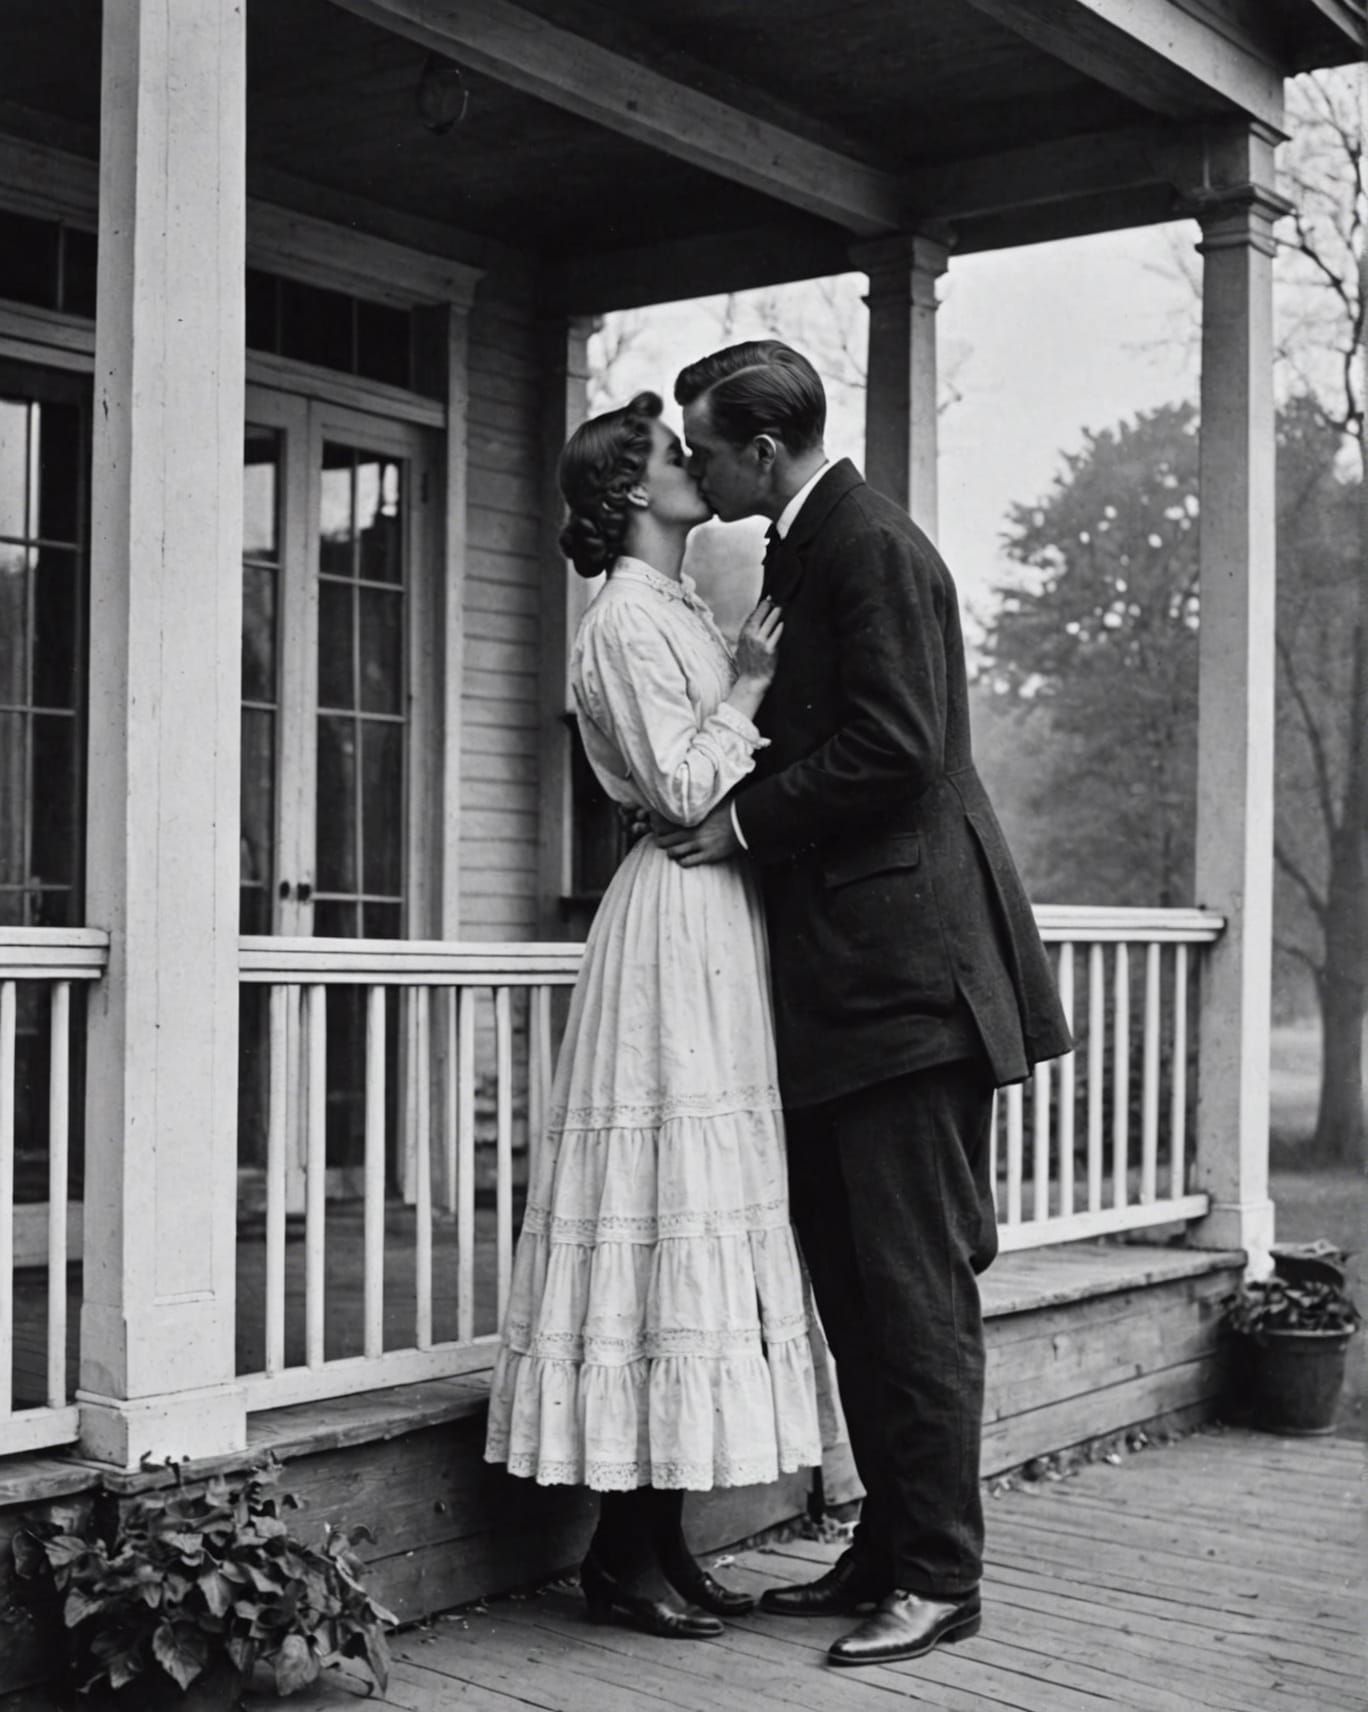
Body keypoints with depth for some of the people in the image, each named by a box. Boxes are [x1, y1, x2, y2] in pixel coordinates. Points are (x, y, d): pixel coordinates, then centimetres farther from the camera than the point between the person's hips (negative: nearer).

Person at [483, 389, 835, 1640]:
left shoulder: (686, 613, 19)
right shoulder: (628, 620, -9)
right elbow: (682, 788, -14)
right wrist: (746, 690, -6)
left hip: (723, 924, 10)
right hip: (676, 924, -10)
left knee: (709, 1218, 8)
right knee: (668, 1213, -8)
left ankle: (662, 1544, 14)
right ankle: (623, 1555, 1)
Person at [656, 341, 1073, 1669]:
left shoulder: (870, 545, -11)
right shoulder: (801, 550, 18)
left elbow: (893, 746, -19)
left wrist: (745, 820, -11)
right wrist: (734, 811, 9)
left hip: (900, 962, -10)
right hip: (841, 971, 10)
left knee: (914, 1284, -4)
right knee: (853, 1279, 13)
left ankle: (939, 1575, 6)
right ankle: (886, 1549, 23)